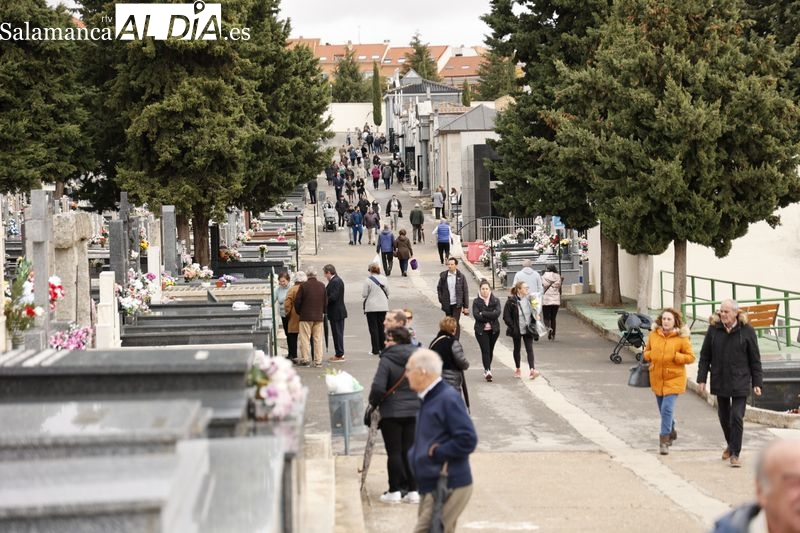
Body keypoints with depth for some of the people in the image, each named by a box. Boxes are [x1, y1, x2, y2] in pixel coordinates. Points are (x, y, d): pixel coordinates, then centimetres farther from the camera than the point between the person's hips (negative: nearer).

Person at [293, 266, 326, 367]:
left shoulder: (303, 286, -9)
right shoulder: (322, 286, 2)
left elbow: (297, 301, -6)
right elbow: (325, 301, 10)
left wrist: (299, 312, 9)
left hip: (306, 317, -4)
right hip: (319, 317, 4)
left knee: (305, 339, 2)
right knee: (318, 339, 7)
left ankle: (305, 359, 0)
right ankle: (318, 361, 7)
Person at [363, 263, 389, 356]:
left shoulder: (368, 280, -13)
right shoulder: (384, 279, 0)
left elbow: (364, 294, -11)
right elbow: (387, 292, 7)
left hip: (371, 307, -4)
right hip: (383, 306, 4)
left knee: (373, 328, 2)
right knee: (382, 327, 13)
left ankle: (375, 350, 1)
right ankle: (383, 348, 16)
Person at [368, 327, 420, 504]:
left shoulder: (387, 360, -14)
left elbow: (378, 387, -19)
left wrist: (374, 403, -1)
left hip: (391, 412, -5)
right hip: (415, 411, 5)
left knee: (394, 452, 3)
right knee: (410, 450, 9)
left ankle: (395, 491, 6)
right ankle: (413, 490, 9)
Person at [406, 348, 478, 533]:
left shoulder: (448, 399, -17)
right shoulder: (429, 400, 13)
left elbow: (468, 439, -23)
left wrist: (436, 452, -17)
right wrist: (416, 453, 6)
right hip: (431, 487, 10)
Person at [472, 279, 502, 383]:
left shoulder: (495, 300, 3)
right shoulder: (476, 301, 0)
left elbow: (497, 313, -13)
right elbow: (476, 315, -13)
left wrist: (483, 314, -16)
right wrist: (490, 318, -16)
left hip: (494, 330, 2)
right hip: (481, 330, -2)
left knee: (490, 350, 11)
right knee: (485, 350, -12)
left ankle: (487, 370, 25)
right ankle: (487, 370, -18)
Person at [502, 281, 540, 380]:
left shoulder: (529, 299, 0)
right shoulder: (511, 301, -13)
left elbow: (534, 312, 13)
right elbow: (506, 317, -11)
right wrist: (513, 327, -16)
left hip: (528, 330, 2)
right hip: (517, 330, -2)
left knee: (529, 349, -8)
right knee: (517, 349, 14)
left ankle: (532, 370, -16)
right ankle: (517, 369, 29)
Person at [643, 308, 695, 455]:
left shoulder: (682, 338, -9)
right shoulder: (653, 335, 2)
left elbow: (691, 357, -6)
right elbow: (647, 352, 16)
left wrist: (675, 356, -18)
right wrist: (651, 356, -6)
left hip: (674, 378, -5)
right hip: (657, 378, 5)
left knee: (667, 408, -16)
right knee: (663, 409, 17)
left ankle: (664, 440, -11)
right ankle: (671, 432, 42)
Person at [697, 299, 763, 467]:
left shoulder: (747, 331, -7)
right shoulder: (713, 329, -1)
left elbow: (755, 359, -1)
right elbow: (705, 356, 4)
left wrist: (757, 383, -3)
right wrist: (701, 379, -1)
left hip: (740, 382, -3)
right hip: (720, 382, 3)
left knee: (737, 417, -7)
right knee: (724, 416, 14)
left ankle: (735, 454, 0)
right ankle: (731, 445, 36)